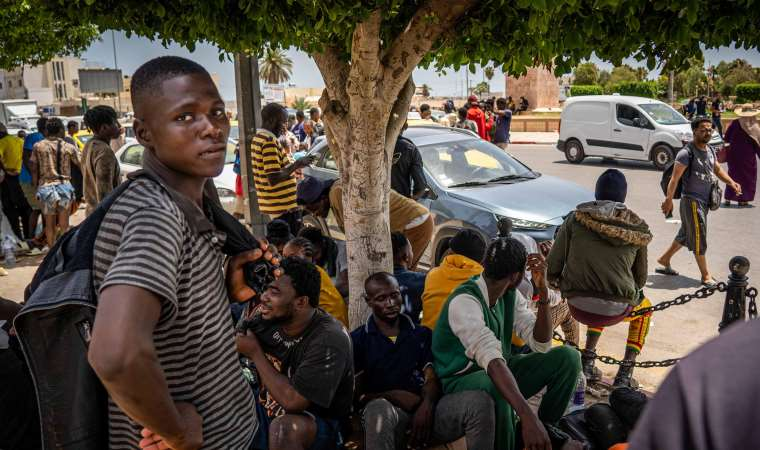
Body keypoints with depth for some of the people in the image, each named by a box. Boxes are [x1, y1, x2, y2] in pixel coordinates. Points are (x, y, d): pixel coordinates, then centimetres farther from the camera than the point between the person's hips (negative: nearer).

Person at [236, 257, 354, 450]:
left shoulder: (329, 340, -25)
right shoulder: (267, 318, -5)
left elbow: (292, 401, -28)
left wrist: (255, 353, -20)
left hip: (317, 423, -7)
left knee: (283, 427, -36)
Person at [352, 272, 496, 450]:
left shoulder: (422, 334, 19)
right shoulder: (358, 340, 9)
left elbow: (432, 379, 10)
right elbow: (356, 393, 3)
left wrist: (427, 405, -12)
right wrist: (392, 396, -12)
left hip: (423, 410, 4)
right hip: (388, 409, -3)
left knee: (480, 401, -23)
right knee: (379, 409, -42)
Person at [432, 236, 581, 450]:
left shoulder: (509, 295, -2)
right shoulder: (464, 301, -28)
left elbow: (541, 344, -3)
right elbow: (491, 360, -43)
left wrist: (543, 291, -16)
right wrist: (527, 416, -54)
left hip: (497, 370, 8)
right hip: (462, 380, -7)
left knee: (567, 357, -9)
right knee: (493, 385, -42)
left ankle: (546, 430, 1)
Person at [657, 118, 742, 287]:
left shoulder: (710, 150, 8)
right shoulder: (686, 153, -17)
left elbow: (717, 169, 21)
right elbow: (675, 178, -20)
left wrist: (731, 182, 5)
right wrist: (668, 200, -24)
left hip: (704, 200, 9)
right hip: (691, 201, -8)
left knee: (686, 236, 18)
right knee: (699, 239, -2)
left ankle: (664, 260, 33)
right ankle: (706, 276, 7)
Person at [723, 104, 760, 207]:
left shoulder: (735, 123, -6)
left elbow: (726, 138, -1)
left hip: (734, 155, 2)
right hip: (748, 157, -2)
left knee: (733, 176, 14)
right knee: (747, 177, 10)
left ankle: (728, 199, 14)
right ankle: (743, 200, 9)